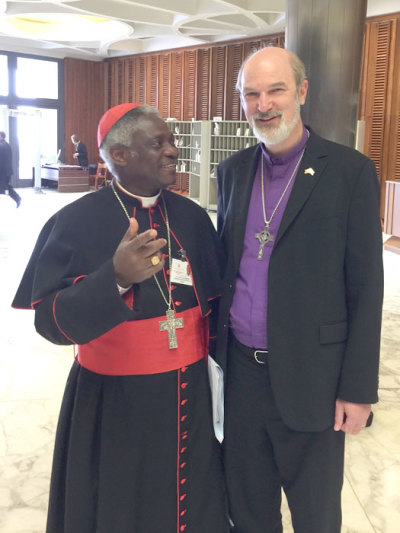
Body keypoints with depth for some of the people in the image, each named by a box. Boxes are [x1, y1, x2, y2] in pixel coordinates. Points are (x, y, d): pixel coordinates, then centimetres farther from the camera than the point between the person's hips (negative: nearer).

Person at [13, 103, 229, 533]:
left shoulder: (192, 217, 2)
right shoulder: (77, 222, -11)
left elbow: (215, 300, 9)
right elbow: (51, 321, -17)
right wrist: (115, 277, -32)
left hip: (190, 400, 4)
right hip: (114, 405, -3)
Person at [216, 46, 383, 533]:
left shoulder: (350, 171, -9)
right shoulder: (233, 170, 6)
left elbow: (365, 287, -9)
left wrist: (358, 390, -10)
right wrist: (216, 342, 10)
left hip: (309, 377, -4)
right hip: (242, 368, 4)